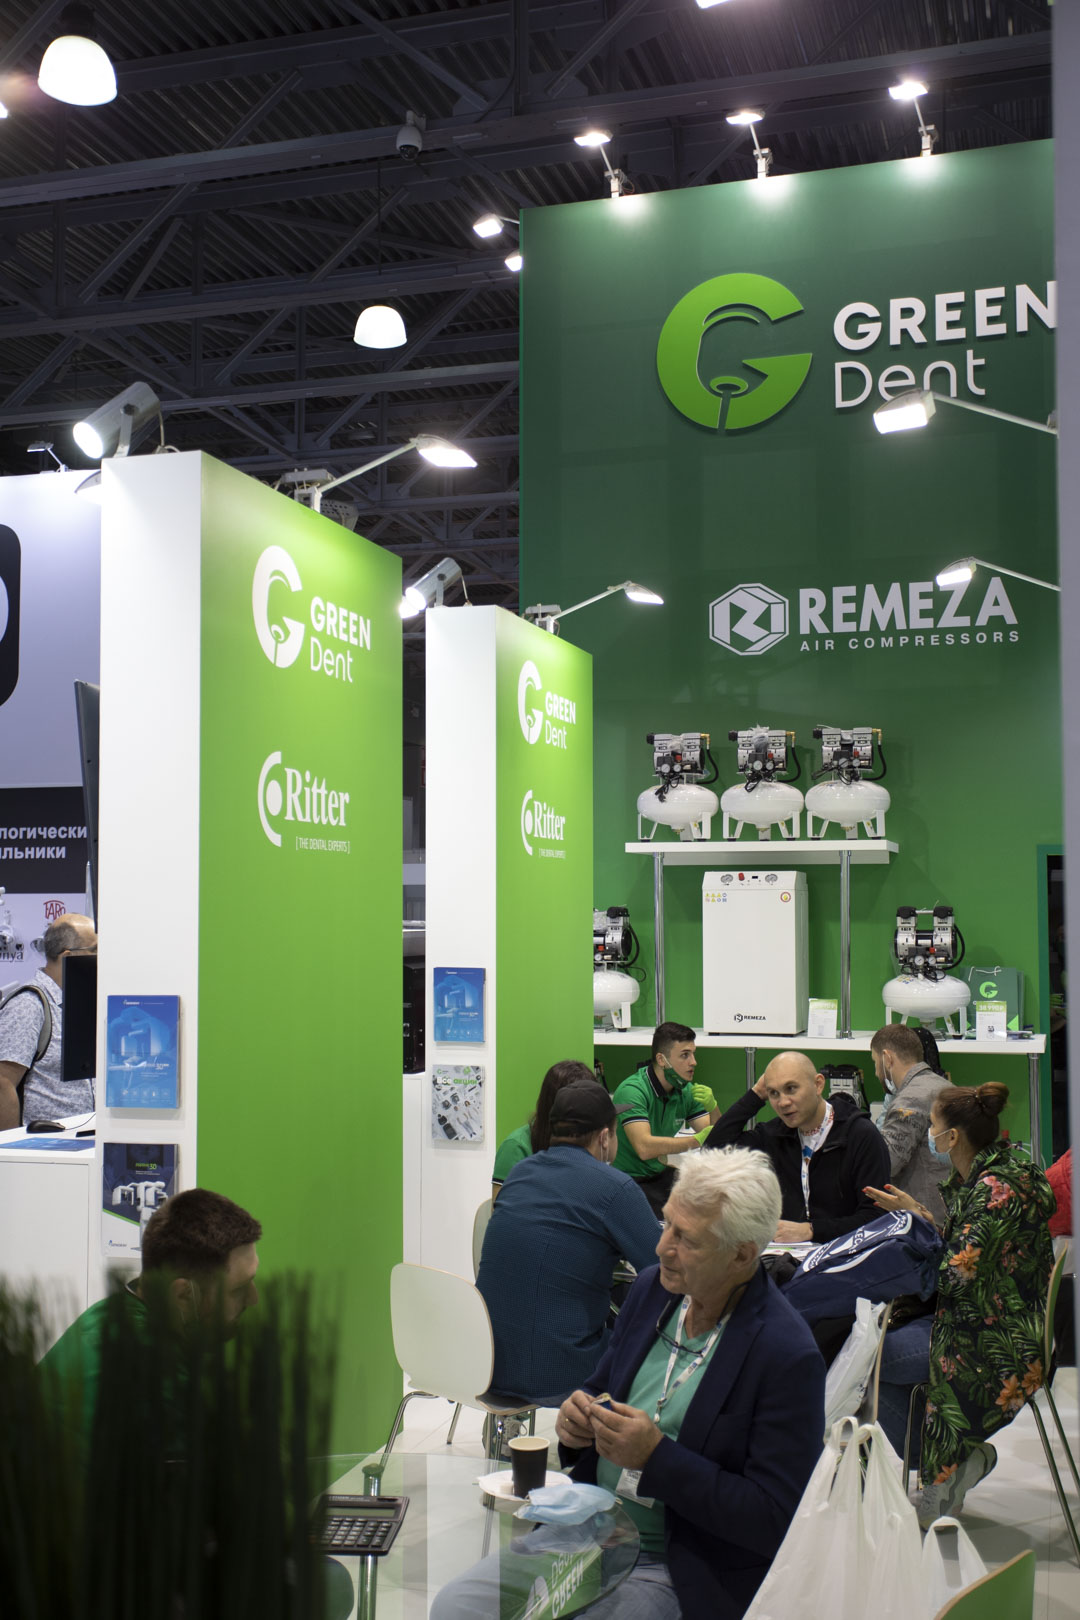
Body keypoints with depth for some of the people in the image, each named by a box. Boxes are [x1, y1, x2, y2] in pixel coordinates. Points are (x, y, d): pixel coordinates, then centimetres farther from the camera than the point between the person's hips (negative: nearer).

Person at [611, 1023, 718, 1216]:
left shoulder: (686, 1090, 5)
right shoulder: (632, 1091, -18)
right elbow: (644, 1147, -30)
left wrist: (713, 1108, -18)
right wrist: (697, 1140, -29)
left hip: (664, 1175, 7)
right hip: (630, 1180, -7)